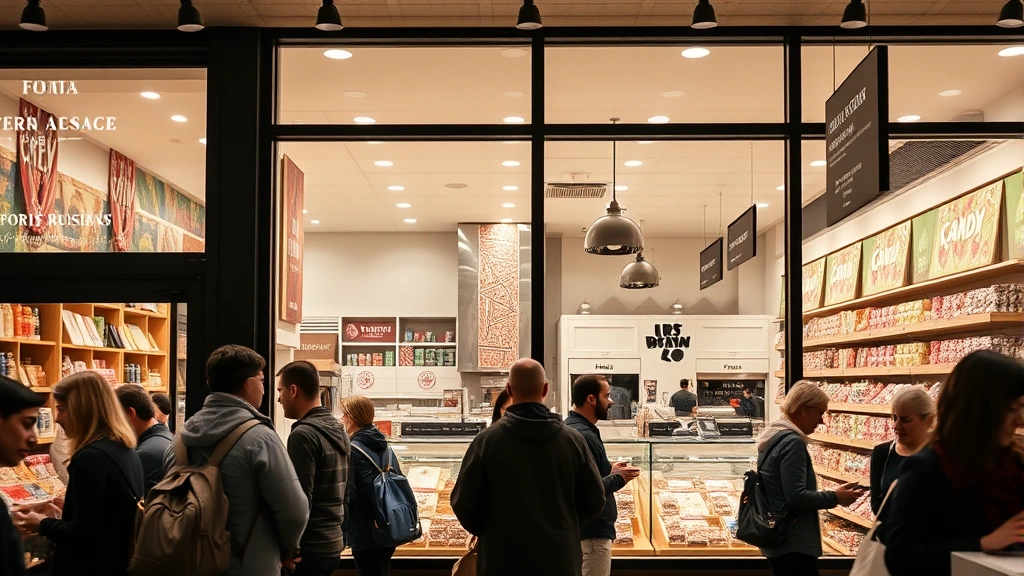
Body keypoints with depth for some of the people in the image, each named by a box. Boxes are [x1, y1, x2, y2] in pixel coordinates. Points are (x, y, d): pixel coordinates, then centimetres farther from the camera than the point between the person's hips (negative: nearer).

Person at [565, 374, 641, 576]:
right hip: (592, 531, -11)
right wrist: (618, 478, -14)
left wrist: (609, 472, 9)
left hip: (579, 527, 11)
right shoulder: (583, 436, -22)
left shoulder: (572, 427, 9)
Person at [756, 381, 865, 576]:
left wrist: (828, 496, 16)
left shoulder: (774, 436, 12)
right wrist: (835, 497, -12)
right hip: (793, 543, -10)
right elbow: (797, 497, -23)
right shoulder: (792, 442, -18)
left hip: (777, 537, 10)